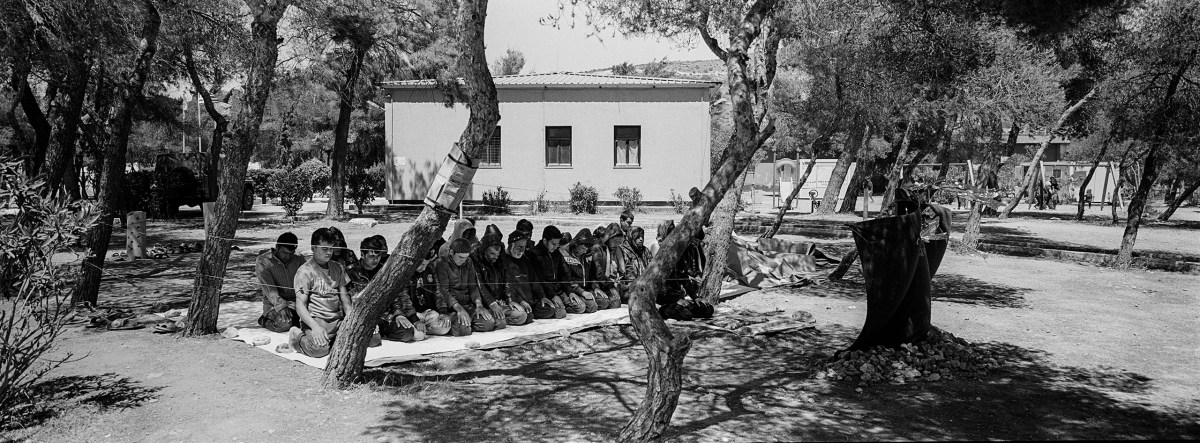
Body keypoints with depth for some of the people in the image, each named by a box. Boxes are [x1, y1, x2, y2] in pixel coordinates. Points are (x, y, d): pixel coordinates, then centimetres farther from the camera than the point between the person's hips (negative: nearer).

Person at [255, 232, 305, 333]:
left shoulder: (299, 259, 8)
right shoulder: (262, 262, -5)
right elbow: (269, 288, -17)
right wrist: (281, 306, -33)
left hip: (296, 302, 3)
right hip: (273, 305, -3)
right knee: (285, 323, -32)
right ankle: (265, 321, 1)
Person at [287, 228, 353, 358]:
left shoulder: (338, 268, 16)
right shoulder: (305, 271, -4)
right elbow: (300, 305, -11)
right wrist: (315, 327, -27)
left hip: (338, 319, 6)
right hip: (315, 319, -6)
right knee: (320, 349, -36)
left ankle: (332, 339, 7)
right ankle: (298, 336, 0)